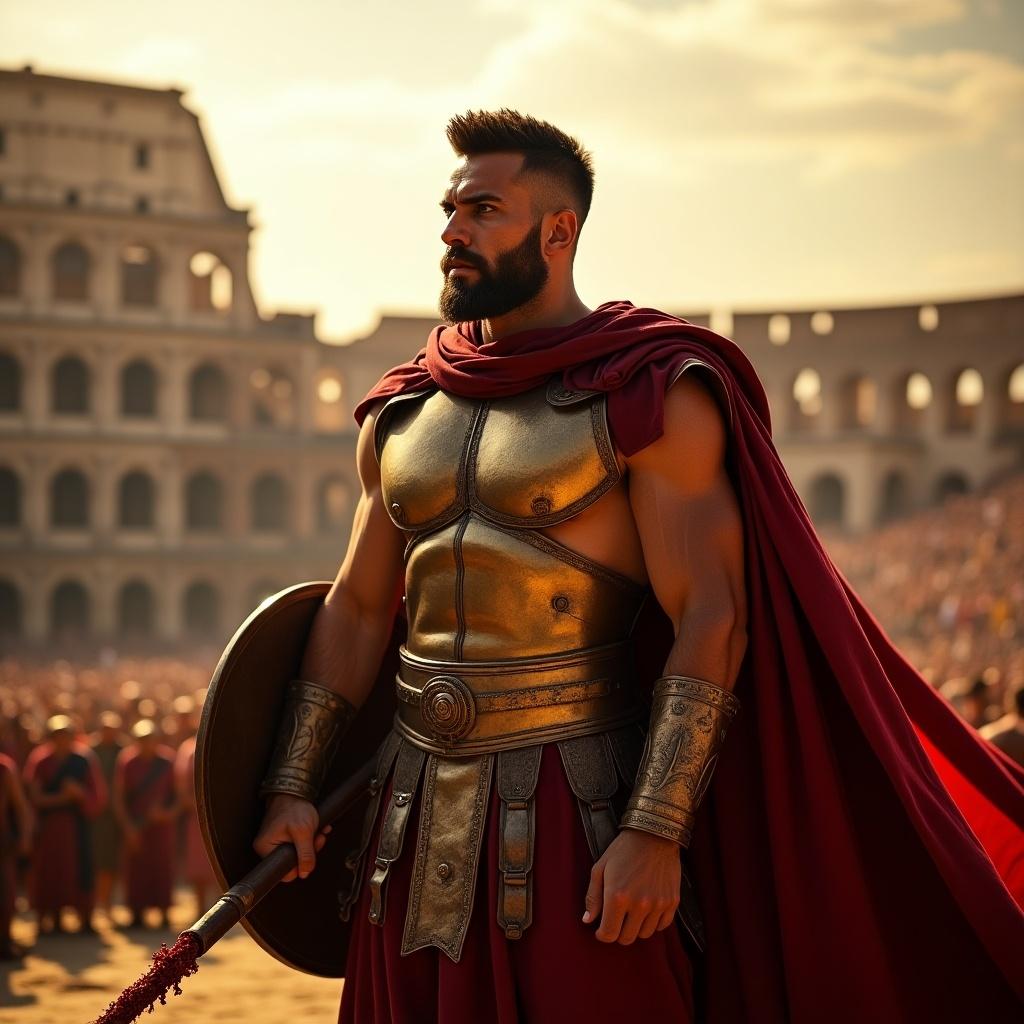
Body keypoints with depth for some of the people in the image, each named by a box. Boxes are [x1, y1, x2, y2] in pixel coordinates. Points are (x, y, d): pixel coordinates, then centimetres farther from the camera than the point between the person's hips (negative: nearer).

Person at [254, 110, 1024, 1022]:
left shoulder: (651, 396, -7)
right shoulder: (403, 411, 12)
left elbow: (711, 622, -13)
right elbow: (355, 610, 15)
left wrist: (654, 834, -20)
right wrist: (293, 785, 7)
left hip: (579, 818, -5)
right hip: (421, 826, 6)